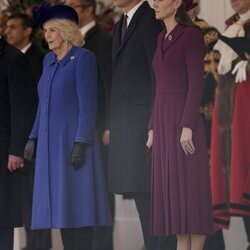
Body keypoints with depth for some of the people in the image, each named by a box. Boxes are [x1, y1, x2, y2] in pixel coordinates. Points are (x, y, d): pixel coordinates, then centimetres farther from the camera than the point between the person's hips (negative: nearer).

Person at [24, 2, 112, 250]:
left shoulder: (83, 58, -8)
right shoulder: (48, 60, 13)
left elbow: (87, 104, -13)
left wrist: (81, 143, -18)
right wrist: (33, 138, 15)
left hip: (73, 141, -7)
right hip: (50, 142, 7)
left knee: (75, 203, -6)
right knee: (59, 204, 6)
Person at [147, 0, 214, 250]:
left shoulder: (192, 34, -9)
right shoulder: (162, 38, 16)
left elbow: (196, 83, -15)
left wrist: (187, 127, -20)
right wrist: (153, 128, 16)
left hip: (184, 119, -8)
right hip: (164, 121, 8)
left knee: (190, 189, -6)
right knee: (174, 190, 7)